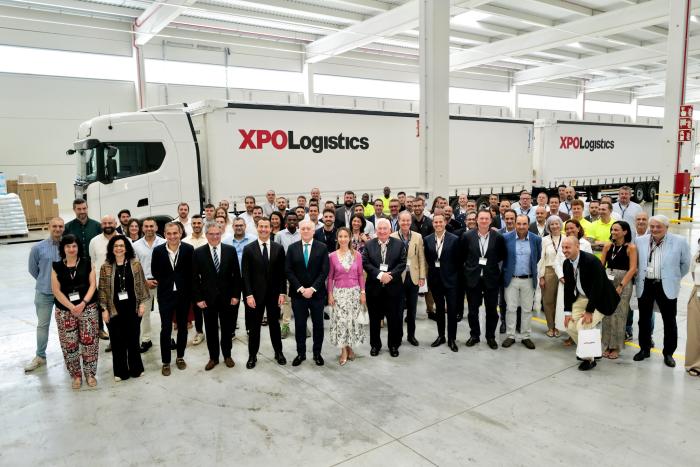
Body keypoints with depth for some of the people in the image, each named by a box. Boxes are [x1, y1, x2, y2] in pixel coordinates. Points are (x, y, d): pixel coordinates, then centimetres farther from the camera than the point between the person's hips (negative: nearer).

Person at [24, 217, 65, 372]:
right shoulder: (38, 248, -8)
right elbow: (32, 269, 5)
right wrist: (45, 281, 12)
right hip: (44, 293, 0)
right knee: (42, 325, 10)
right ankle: (40, 356, 23)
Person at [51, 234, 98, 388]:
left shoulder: (87, 264, 3)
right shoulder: (57, 267, 4)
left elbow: (92, 285, -1)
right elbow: (56, 290, -2)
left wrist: (83, 303, -14)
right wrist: (72, 307, -12)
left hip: (88, 308, -1)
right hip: (65, 310, 1)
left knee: (89, 341, 0)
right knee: (70, 344, 4)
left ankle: (90, 373, 13)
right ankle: (76, 375, 18)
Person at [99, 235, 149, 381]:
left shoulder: (135, 264, -1)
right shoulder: (106, 267, -2)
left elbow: (141, 285, 2)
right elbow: (102, 289, 0)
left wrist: (142, 303, -3)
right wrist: (104, 309, -4)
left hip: (132, 308, 0)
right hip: (114, 309, 0)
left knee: (133, 339, 9)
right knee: (117, 340, 7)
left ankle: (135, 368, 25)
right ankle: (120, 371, 20)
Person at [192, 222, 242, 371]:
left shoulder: (230, 250, -1)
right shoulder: (198, 252, -3)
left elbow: (236, 274, 1)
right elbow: (195, 278, -2)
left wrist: (235, 295, -4)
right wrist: (198, 298, -7)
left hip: (227, 297, 1)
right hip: (208, 298, 0)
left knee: (227, 328, 11)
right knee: (211, 329, 10)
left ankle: (227, 355, 28)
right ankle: (213, 357, 24)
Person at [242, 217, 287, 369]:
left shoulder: (278, 248, 1)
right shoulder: (248, 249, -3)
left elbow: (282, 273, 2)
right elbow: (245, 274, -5)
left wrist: (282, 293, -4)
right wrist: (249, 295, -11)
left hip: (274, 294, 1)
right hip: (255, 294, -1)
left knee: (274, 324, 13)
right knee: (254, 326, 8)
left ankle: (278, 353, 28)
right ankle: (252, 356, 21)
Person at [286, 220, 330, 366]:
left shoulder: (322, 247, -2)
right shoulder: (292, 248, 2)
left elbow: (325, 271, -6)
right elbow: (289, 271, -2)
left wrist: (312, 288, -14)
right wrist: (301, 288, -12)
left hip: (317, 293, 0)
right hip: (298, 293, 1)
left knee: (318, 324, 9)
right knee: (299, 325, 8)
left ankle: (317, 353, 23)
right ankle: (301, 353, 22)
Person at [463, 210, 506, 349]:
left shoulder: (498, 237, -4)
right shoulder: (467, 236, -3)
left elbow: (503, 255, 9)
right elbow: (462, 254, 8)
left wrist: (492, 262, 1)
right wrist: (468, 266, 2)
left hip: (491, 278, 0)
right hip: (472, 277, 0)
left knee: (492, 310, 8)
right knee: (473, 310, 9)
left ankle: (490, 337, 24)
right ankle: (474, 335, 25)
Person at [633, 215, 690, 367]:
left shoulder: (679, 241, -6)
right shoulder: (639, 241, 1)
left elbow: (685, 264, 6)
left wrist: (675, 278, 11)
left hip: (667, 287, -2)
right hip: (645, 286, 2)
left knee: (669, 322, 8)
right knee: (644, 320, 12)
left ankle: (668, 353, 23)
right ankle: (644, 349, 27)